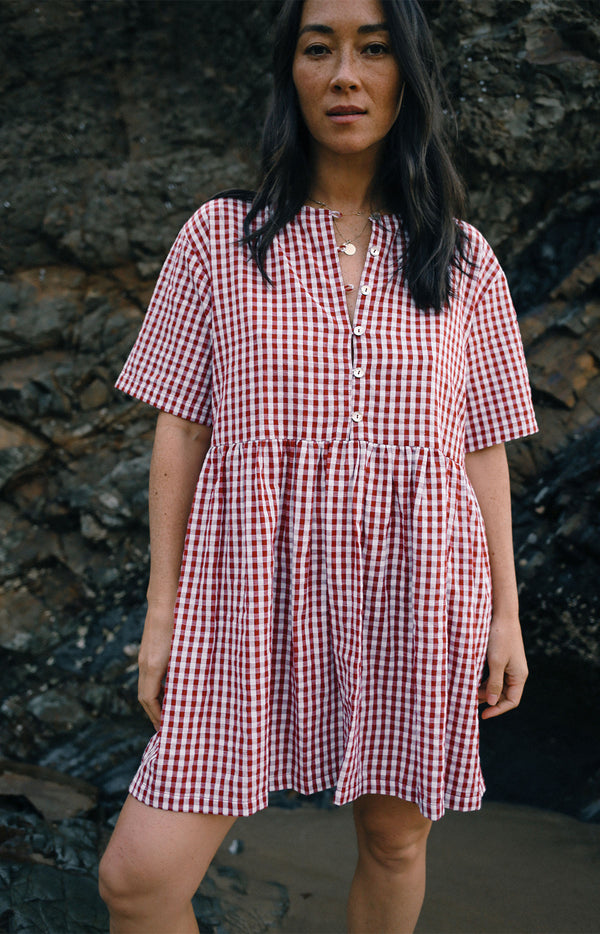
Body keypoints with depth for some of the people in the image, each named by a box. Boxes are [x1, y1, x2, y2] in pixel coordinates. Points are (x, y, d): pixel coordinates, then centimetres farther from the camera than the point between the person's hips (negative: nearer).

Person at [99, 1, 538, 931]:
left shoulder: (463, 261, 7)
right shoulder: (219, 237, 4)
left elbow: (483, 447, 9)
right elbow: (180, 433, 3)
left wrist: (505, 612, 7)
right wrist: (163, 607, 1)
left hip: (414, 588, 2)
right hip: (256, 583, -1)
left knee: (395, 839, 13)